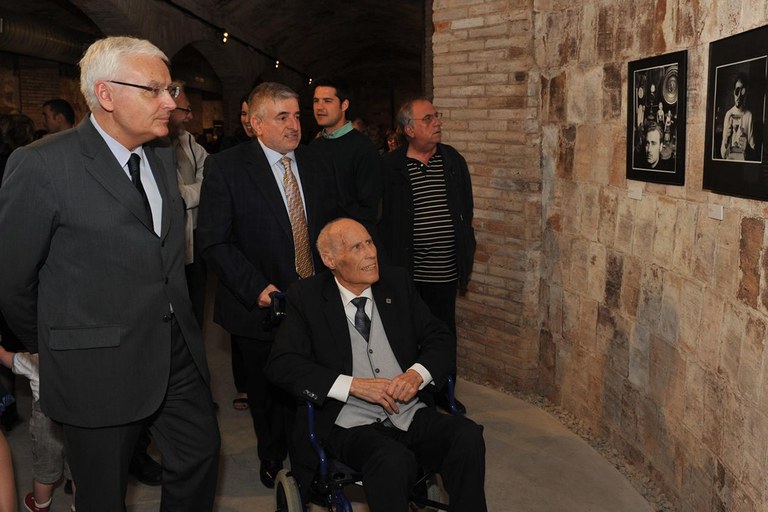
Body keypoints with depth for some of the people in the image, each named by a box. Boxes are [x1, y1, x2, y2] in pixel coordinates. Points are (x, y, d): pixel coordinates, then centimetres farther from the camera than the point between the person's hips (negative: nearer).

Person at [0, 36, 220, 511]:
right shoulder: (42, 164, -15)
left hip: (178, 353, 6)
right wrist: (57, 346, 3)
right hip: (99, 365, -6)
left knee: (201, 452, 17)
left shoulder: (161, 166, 9)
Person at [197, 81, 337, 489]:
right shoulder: (224, 167, -9)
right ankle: (273, 460, 41)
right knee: (267, 393, 16)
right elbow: (214, 242, -13)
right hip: (262, 304, -3)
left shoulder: (315, 167, 6)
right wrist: (257, 289, -20)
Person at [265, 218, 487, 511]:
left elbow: (441, 339, 12)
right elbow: (280, 365, -8)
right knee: (393, 460, -34)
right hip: (350, 423, -3)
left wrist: (417, 374, -11)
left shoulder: (397, 283, 11)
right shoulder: (306, 298, 1)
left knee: (468, 436, -25)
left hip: (411, 413, 4)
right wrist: (354, 385, -17)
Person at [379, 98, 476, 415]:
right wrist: (390, 263, -5)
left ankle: (444, 392, 31)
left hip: (446, 270, 4)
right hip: (407, 270, -3)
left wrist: (465, 254, 8)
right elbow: (379, 218, -3)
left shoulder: (453, 160, 5)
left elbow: (466, 208, 12)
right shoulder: (390, 166, -6)